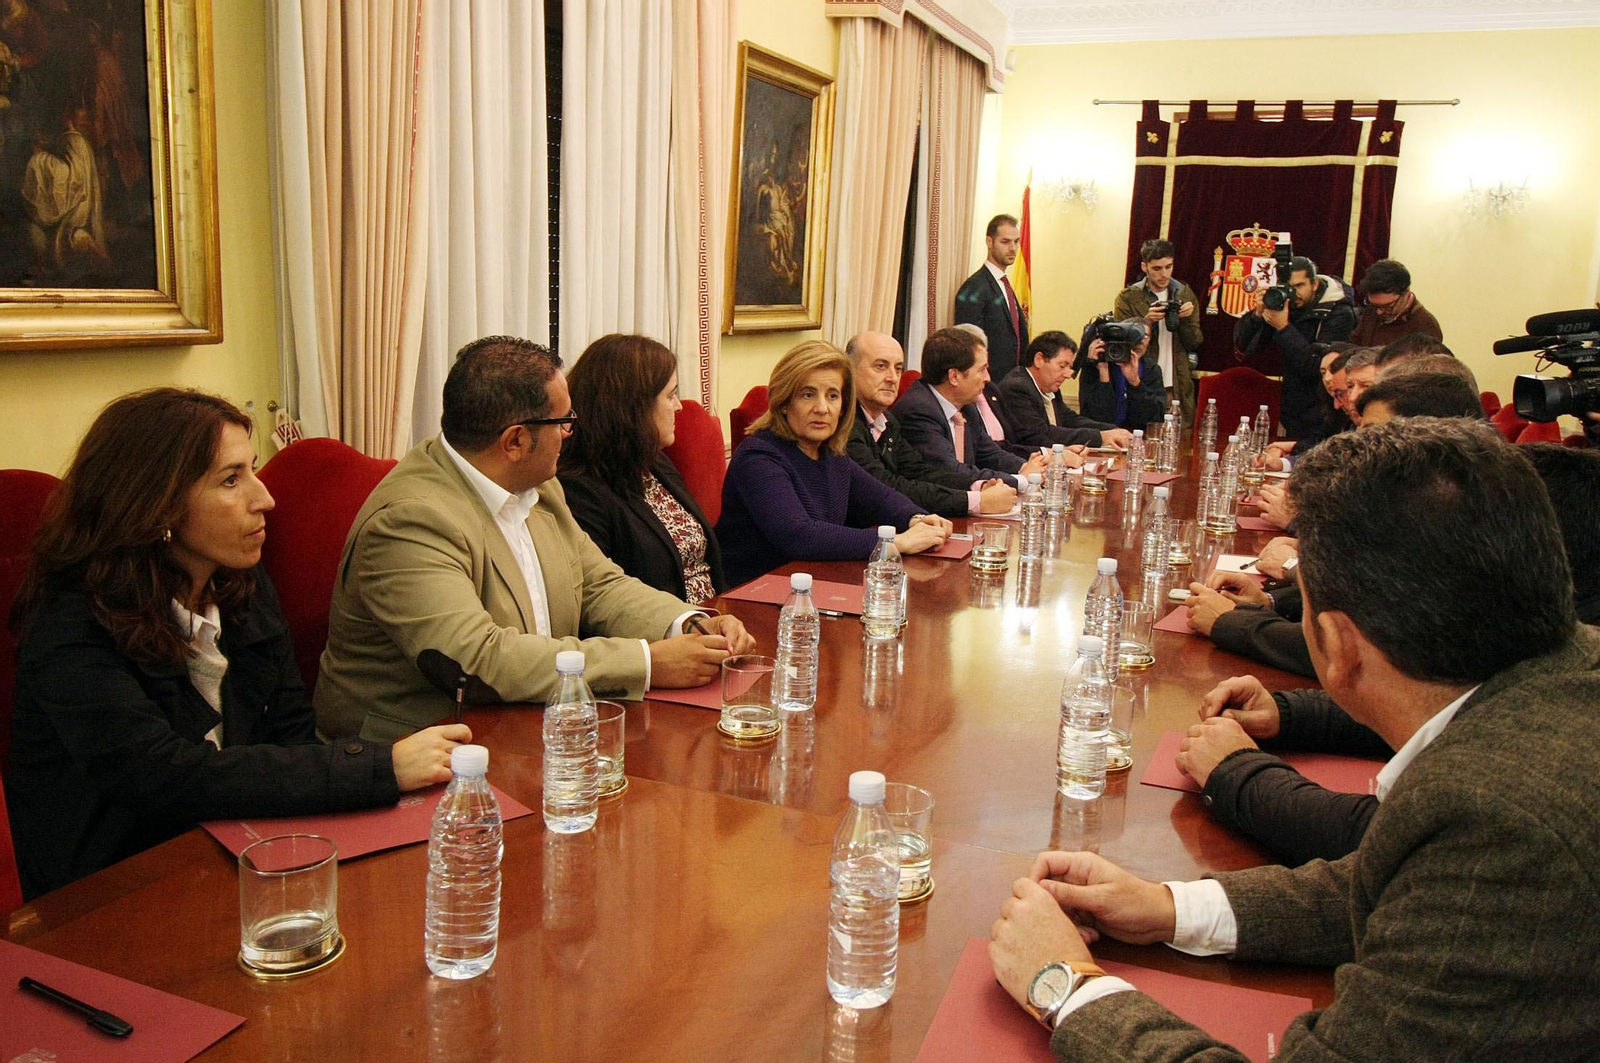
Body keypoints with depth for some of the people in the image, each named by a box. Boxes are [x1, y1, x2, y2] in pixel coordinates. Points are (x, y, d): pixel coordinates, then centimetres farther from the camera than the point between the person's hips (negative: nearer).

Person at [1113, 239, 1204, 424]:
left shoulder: (1185, 294, 9)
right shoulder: (1127, 298, -1)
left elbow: (1195, 343, 8)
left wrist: (1187, 320, -10)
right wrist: (1147, 321, -18)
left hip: (1179, 388, 3)